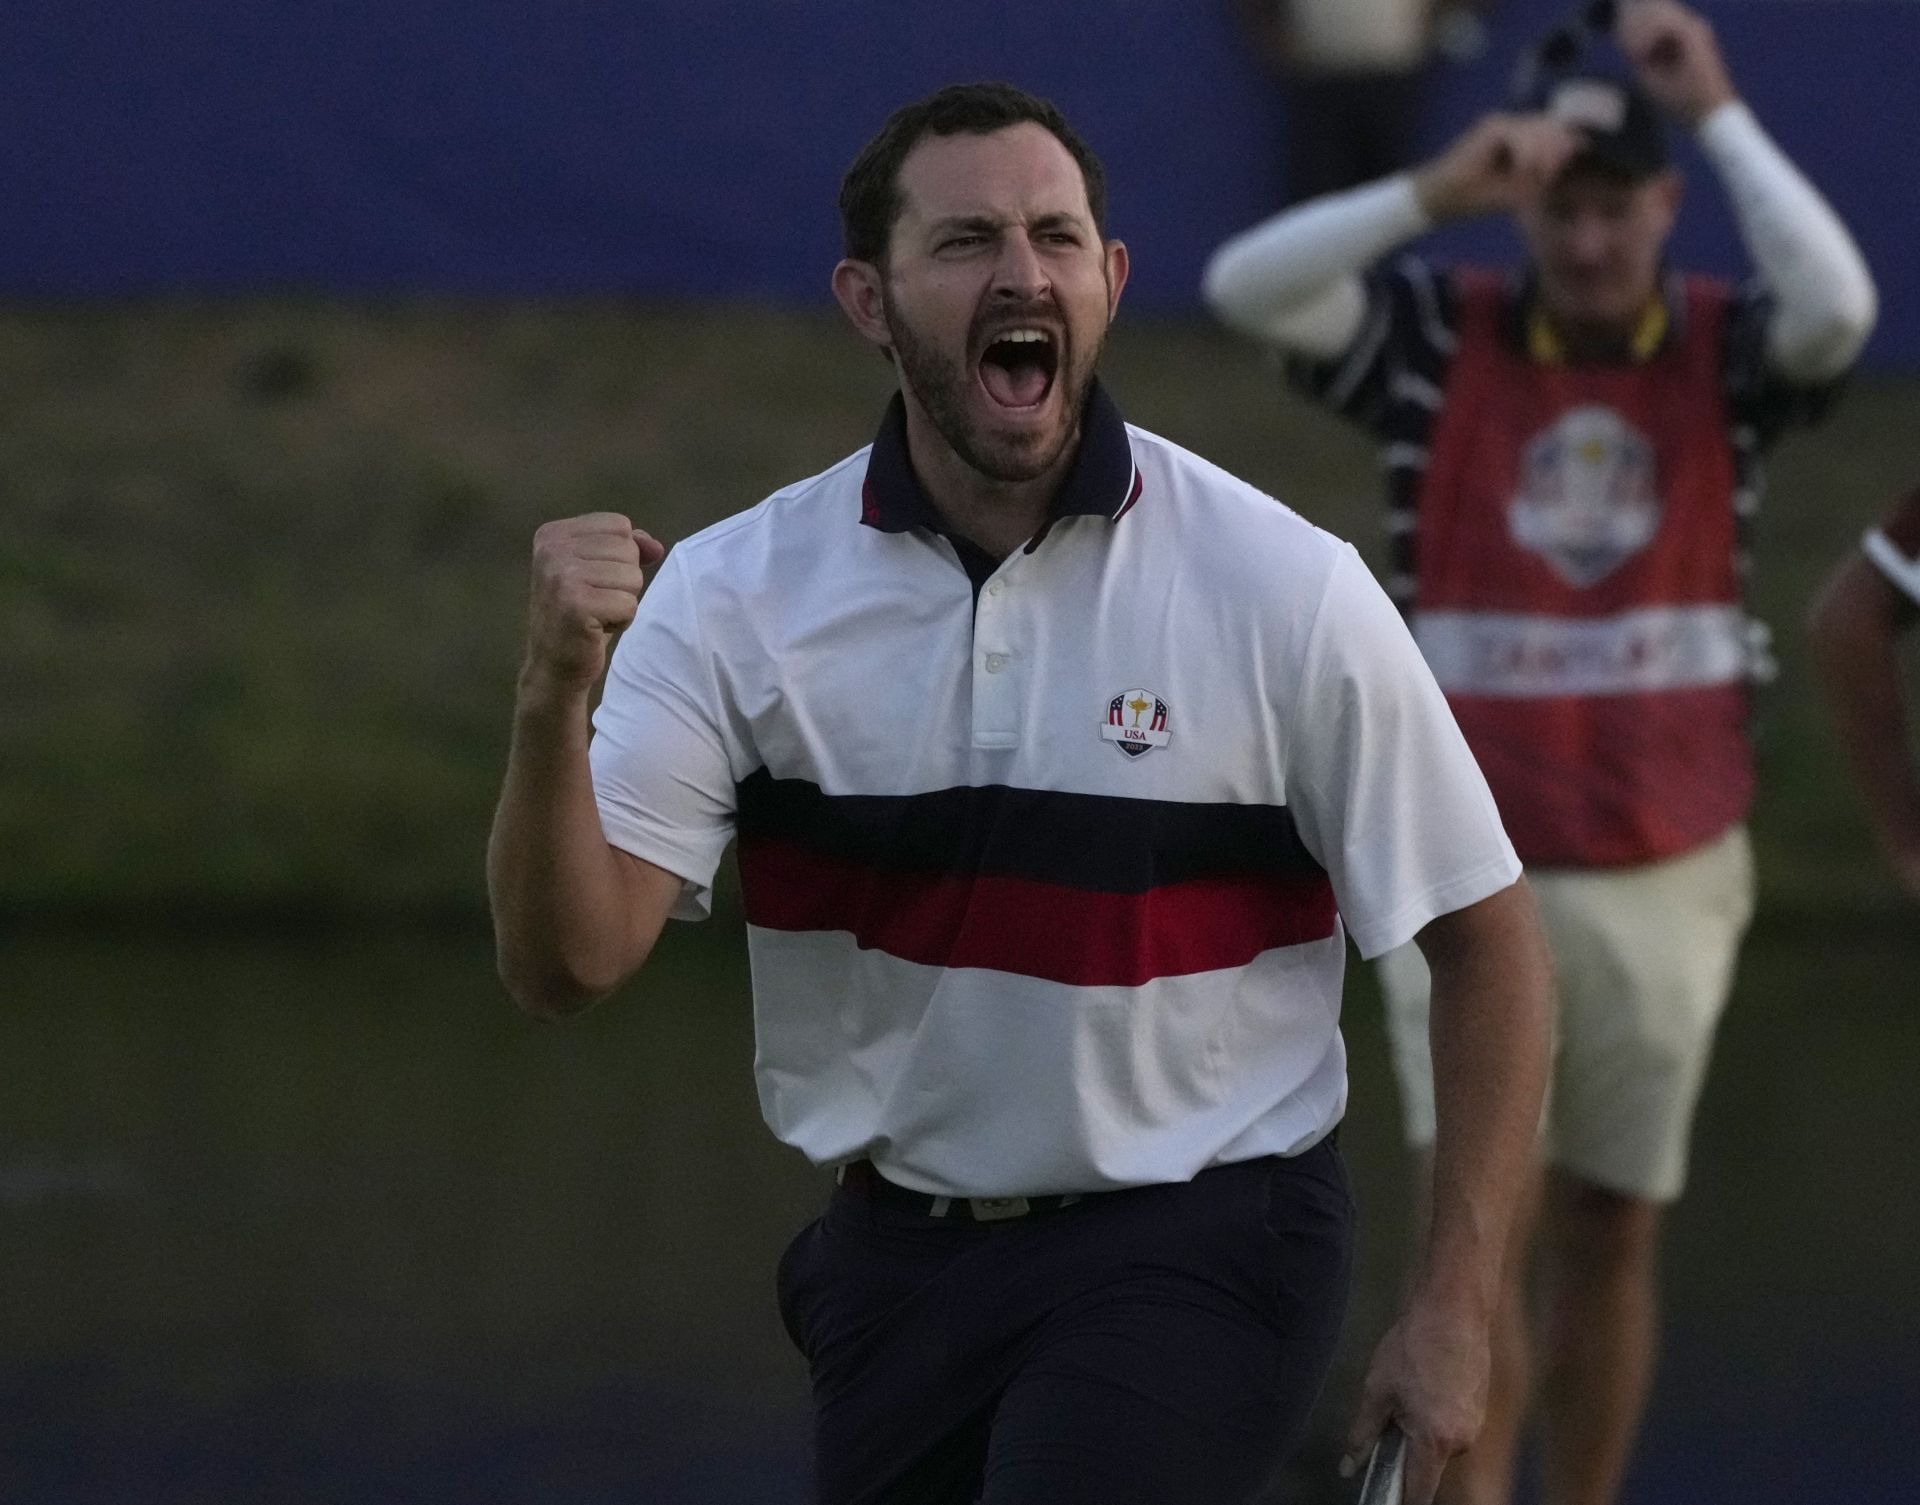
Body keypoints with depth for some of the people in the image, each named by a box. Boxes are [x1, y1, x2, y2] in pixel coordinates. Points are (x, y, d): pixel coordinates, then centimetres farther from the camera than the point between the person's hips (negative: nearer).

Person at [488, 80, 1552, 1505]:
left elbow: (1485, 940, -3)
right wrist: (553, 695, -31)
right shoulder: (736, 593, -4)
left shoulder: (1281, 586, -10)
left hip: (1197, 1254, -4)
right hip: (893, 1265, 4)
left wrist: (1454, 1314, -8)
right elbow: (570, 960, -13)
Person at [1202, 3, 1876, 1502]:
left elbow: (1838, 306, -23)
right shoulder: (1439, 339, -3)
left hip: (1663, 878, 2)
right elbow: (1246, 285, -17)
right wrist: (1435, 191, -29)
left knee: (1612, 1237, 11)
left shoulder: (1724, 355, -1)